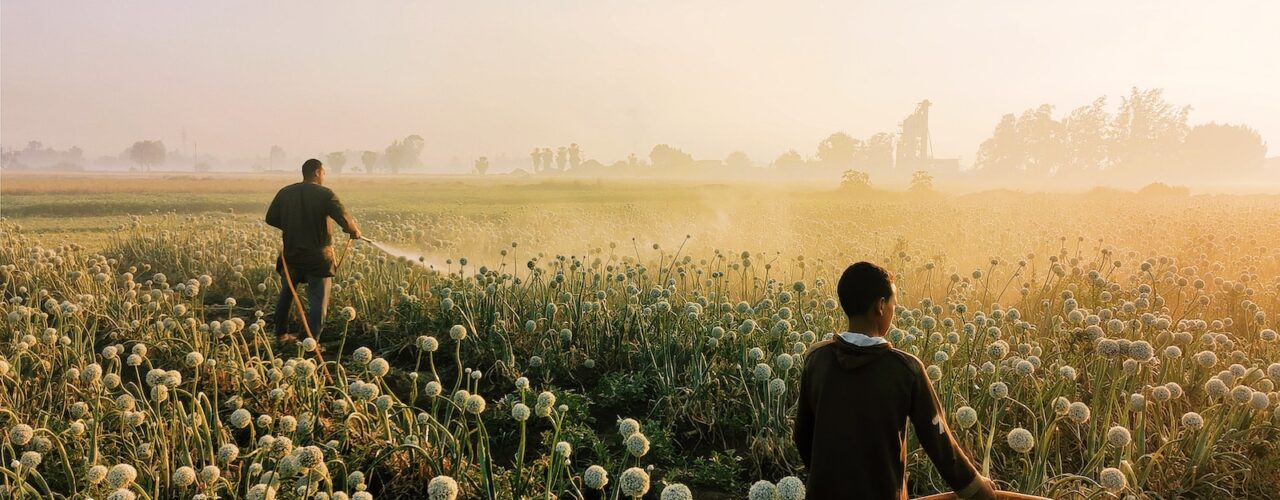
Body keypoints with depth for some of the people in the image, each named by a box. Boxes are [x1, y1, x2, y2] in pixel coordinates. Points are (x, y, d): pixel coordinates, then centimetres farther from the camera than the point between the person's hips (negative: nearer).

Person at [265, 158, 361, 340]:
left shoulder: (285, 193, 2)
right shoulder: (325, 194, -12)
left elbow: (271, 218, 7)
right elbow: (345, 220, -17)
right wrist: (355, 232, 3)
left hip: (291, 254, 5)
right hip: (318, 257, -5)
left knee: (286, 293, 23)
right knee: (318, 301, 2)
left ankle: (281, 333, 31)